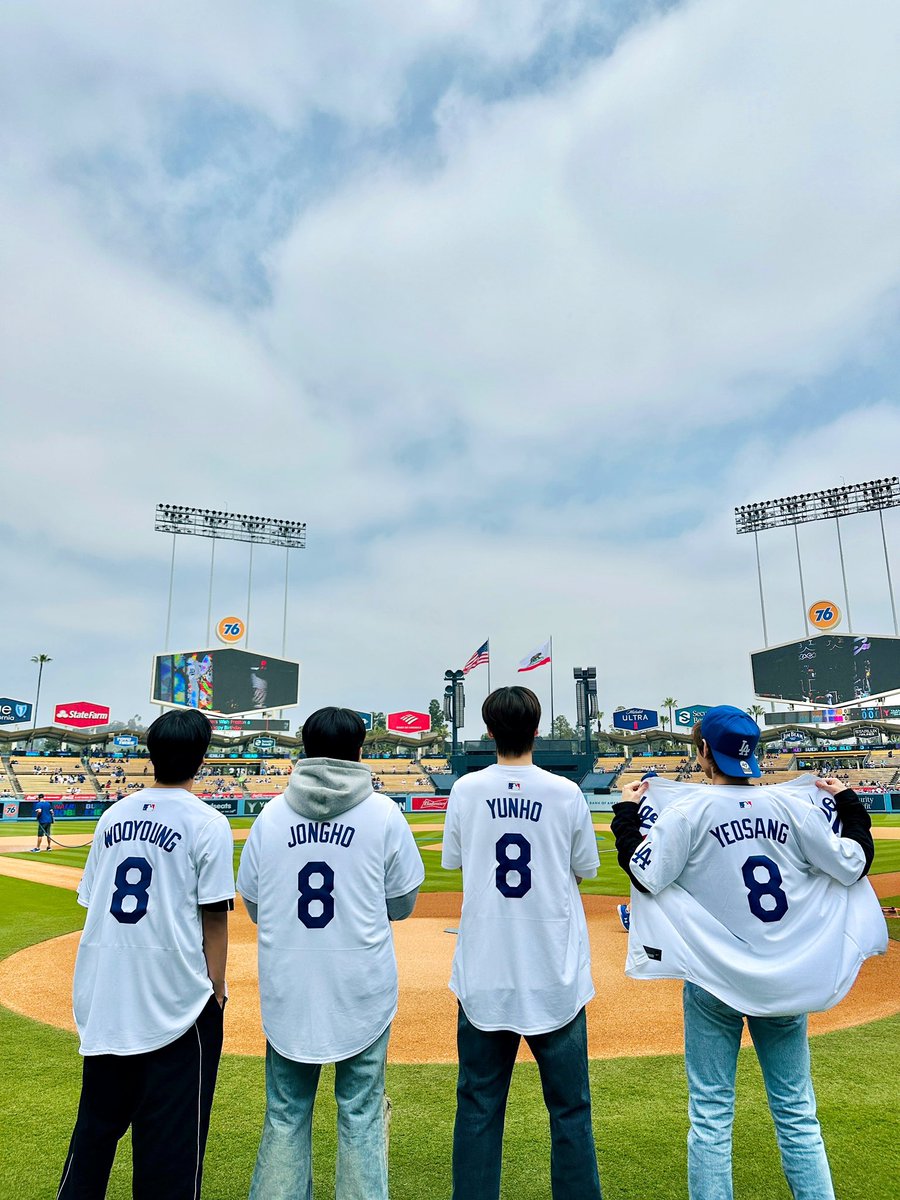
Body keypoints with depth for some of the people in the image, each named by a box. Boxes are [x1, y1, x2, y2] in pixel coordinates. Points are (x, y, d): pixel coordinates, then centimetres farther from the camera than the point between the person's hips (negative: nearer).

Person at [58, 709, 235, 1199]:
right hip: (175, 998, -5)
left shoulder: (113, 816, 5)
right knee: (170, 1134, 7)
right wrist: (216, 991, -3)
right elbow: (214, 919, -12)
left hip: (103, 997, 6)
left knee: (97, 1116, 21)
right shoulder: (207, 823, -12)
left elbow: (93, 902, 9)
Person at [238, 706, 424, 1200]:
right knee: (361, 1112, 14)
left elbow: (252, 905, 7)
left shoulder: (271, 815, -1)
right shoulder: (383, 812, -6)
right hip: (361, 988, -1)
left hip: (287, 988, 2)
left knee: (285, 1112, 17)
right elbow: (402, 904, 1)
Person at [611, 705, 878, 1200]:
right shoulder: (792, 804, -4)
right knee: (798, 1114, 17)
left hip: (715, 981, -3)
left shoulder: (689, 809, -13)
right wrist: (849, 803, 15)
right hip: (787, 982, 3)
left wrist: (626, 814, -5)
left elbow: (646, 876, -17)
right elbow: (853, 865, 2)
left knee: (711, 1116, 9)